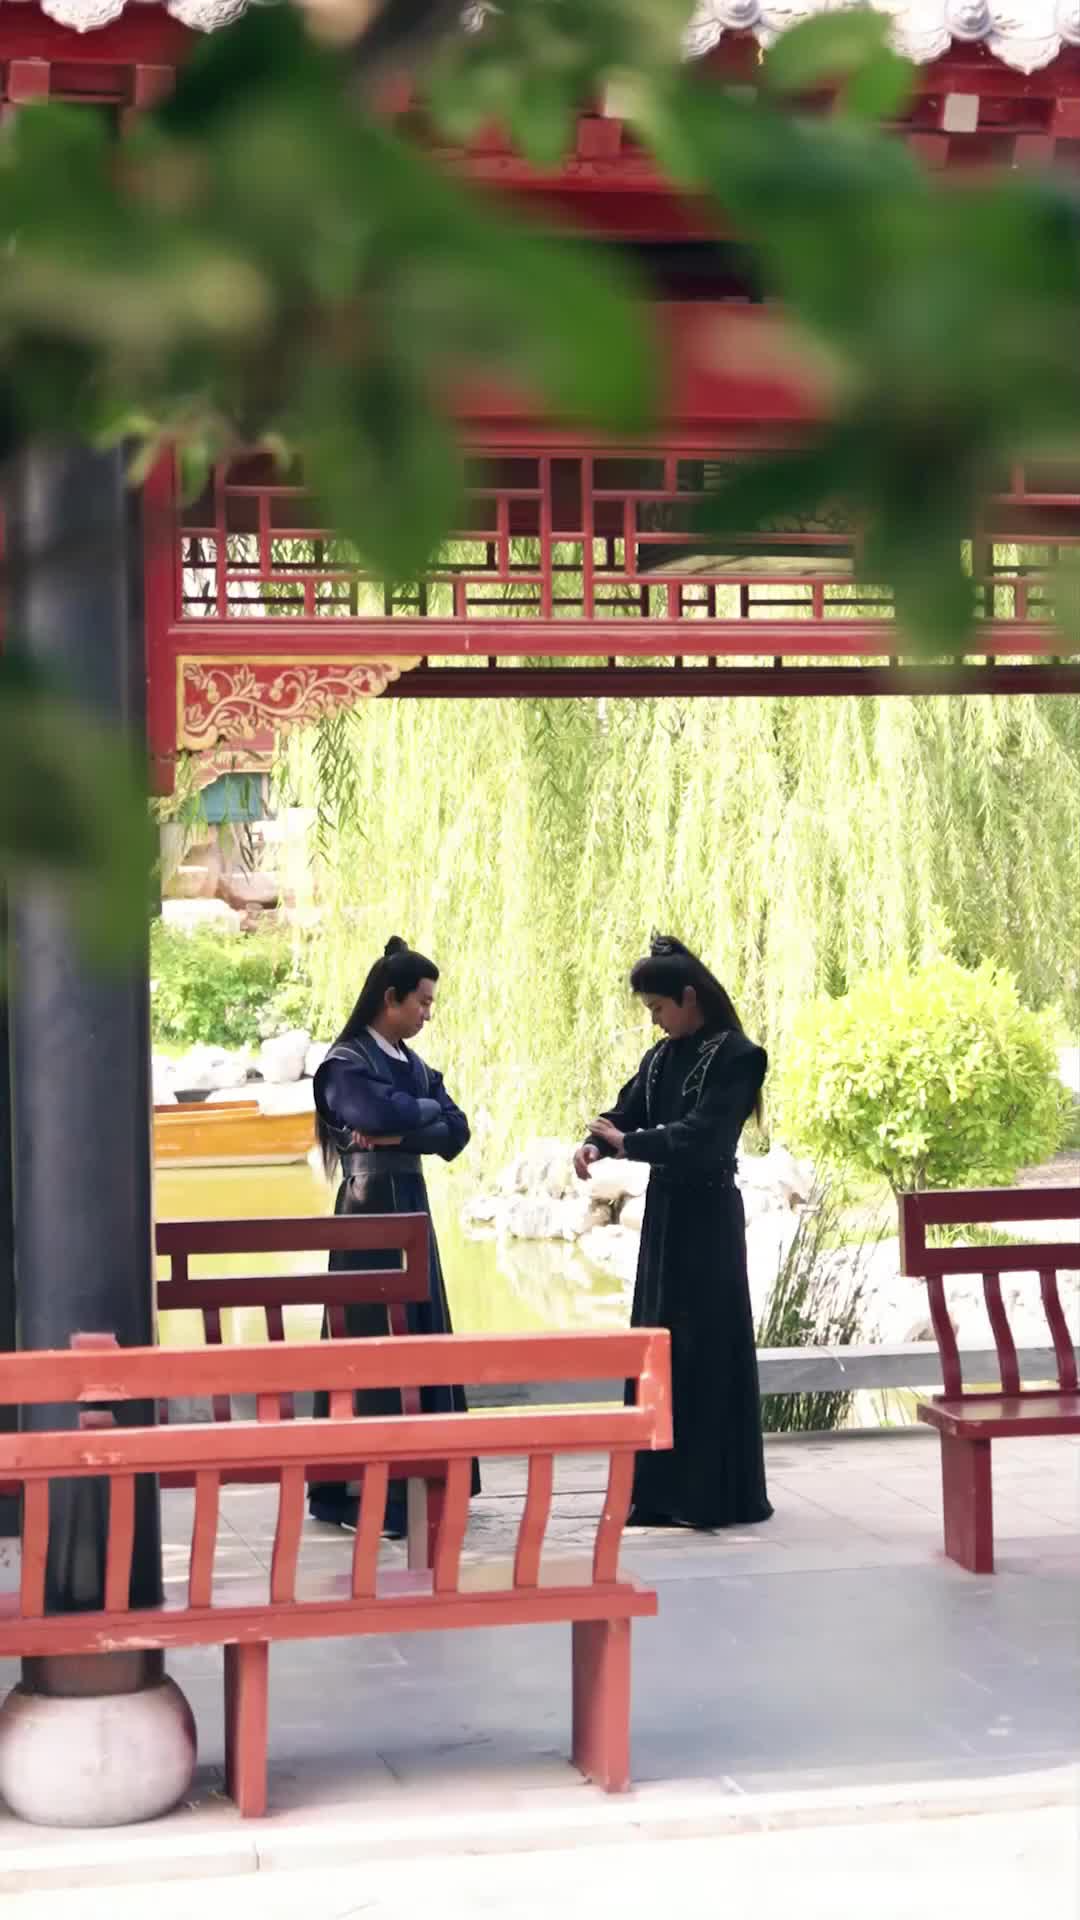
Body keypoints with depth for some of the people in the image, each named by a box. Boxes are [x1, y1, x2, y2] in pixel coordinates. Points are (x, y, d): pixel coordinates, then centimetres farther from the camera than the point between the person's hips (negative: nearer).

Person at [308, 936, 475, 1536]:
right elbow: (387, 1113, -25)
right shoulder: (345, 1065, -8)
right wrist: (429, 1111, -5)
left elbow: (456, 1132, 4)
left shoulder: (413, 1064, 15)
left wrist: (399, 1134, -12)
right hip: (371, 1208, -8)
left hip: (412, 1205, 8)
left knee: (421, 1336, 8)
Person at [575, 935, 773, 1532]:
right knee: (658, 1342, 9)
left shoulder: (734, 1057, -13)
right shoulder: (662, 1057, 12)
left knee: (707, 1346, -5)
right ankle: (662, 1487, 15)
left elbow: (700, 1135, -22)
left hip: (707, 1217, -8)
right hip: (665, 1211, 8)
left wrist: (627, 1143, -18)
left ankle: (716, 1492, 1)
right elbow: (628, 1109, 5)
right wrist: (596, 1143, -15)